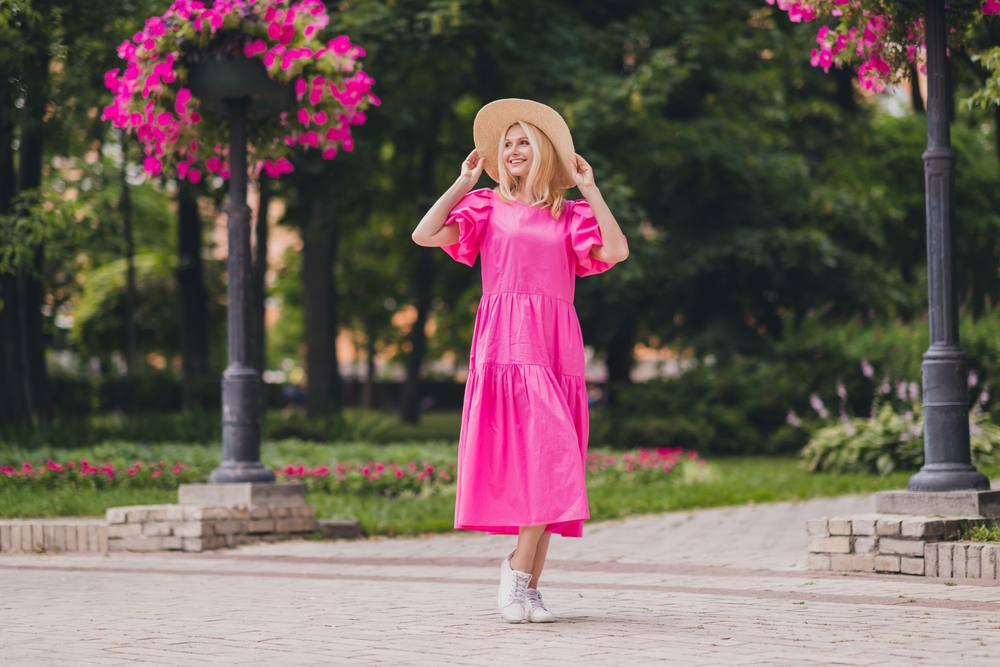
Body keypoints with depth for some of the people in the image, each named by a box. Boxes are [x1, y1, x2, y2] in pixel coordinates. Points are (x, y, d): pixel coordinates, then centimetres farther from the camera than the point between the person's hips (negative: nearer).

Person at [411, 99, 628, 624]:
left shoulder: (571, 216, 15)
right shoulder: (487, 207, 12)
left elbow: (616, 251, -2)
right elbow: (424, 235, -2)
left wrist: (590, 191, 3)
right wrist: (462, 183, 5)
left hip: (556, 348, 3)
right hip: (505, 344, -3)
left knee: (550, 465, 0)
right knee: (548, 456, -17)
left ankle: (526, 584, 6)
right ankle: (520, 574, -8)